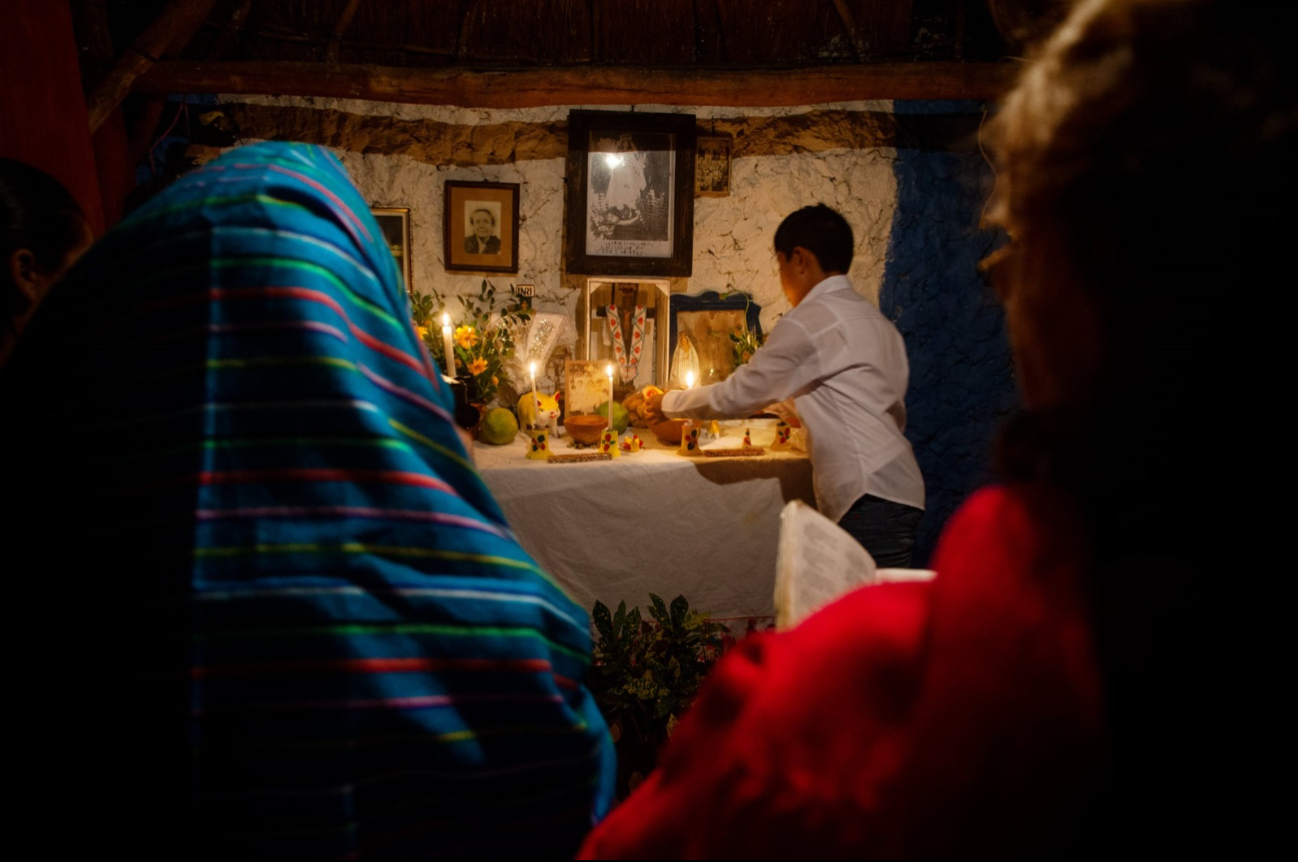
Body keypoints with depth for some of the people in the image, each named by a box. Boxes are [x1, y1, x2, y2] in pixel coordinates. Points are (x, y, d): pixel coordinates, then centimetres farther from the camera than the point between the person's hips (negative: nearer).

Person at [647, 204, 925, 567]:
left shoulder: (809, 322, -8)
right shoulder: (876, 320, 19)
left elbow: (737, 395, -4)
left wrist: (669, 403, 12)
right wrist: (806, 412, 31)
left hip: (871, 500, -9)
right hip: (897, 490, 9)